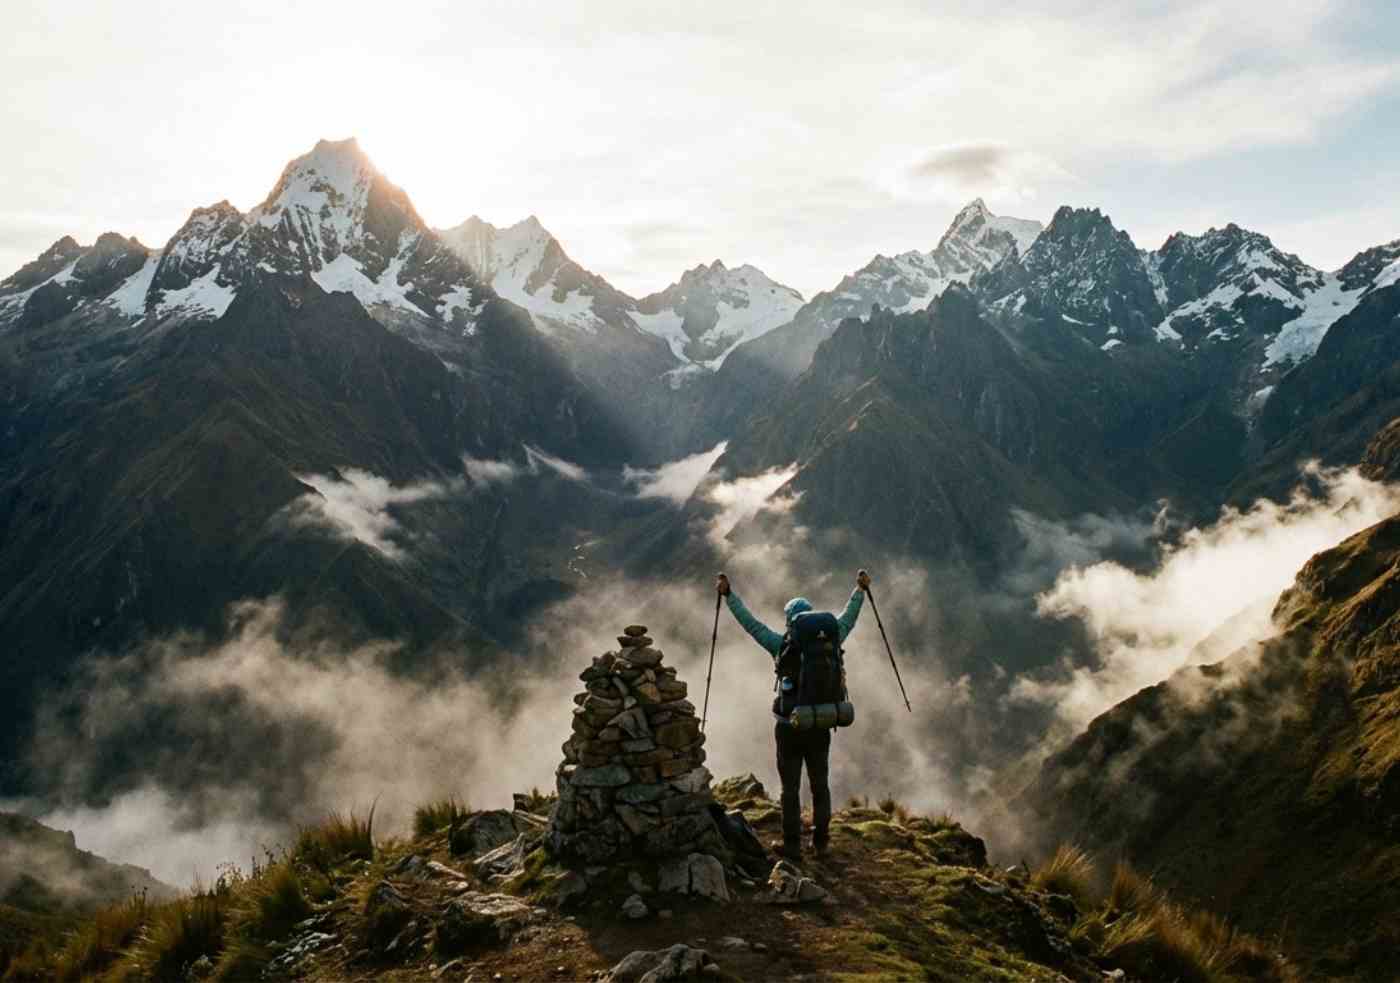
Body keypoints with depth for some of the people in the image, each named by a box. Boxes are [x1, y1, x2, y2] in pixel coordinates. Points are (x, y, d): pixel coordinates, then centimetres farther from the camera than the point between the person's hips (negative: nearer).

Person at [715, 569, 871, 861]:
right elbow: (847, 620, 11)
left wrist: (728, 594, 3)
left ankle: (792, 845, 10)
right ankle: (820, 842, 21)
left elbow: (750, 623, -4)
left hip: (789, 727, -2)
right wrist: (860, 589, 25)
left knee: (791, 788, 7)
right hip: (819, 727, 2)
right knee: (820, 786, 15)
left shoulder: (781, 646, -10)